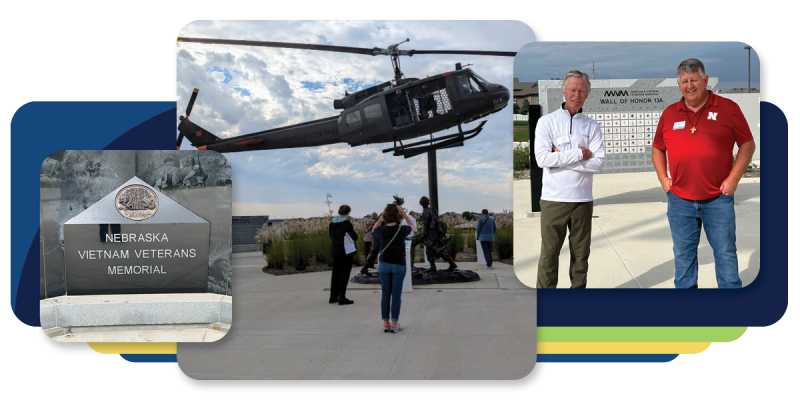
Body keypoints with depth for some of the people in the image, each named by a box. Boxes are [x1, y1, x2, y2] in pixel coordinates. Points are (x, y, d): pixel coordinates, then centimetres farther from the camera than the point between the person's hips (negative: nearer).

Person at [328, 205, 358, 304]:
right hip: (346, 252, -7)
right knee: (344, 274, 1)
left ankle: (333, 297, 23)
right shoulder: (347, 223, -17)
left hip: (335, 251, 7)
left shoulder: (332, 223, 3)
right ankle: (342, 299, 1)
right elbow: (354, 238, -12)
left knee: (336, 274, 15)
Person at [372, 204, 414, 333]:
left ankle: (385, 323, 12)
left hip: (384, 264, 2)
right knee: (396, 295, 3)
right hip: (398, 264, -2)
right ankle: (394, 324, 5)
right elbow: (411, 225, 8)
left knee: (385, 294, 8)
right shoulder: (401, 230, -14)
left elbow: (374, 229, 16)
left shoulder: (381, 230, -10)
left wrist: (381, 217, 9)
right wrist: (404, 213, 5)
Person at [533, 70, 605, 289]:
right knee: (549, 252, 0)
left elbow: (598, 162, -5)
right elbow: (542, 158, -13)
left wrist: (562, 158, -11)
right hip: (553, 199, -2)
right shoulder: (547, 121, 0)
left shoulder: (592, 125, 7)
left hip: (583, 199, 3)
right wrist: (578, 154, -12)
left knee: (581, 252, 10)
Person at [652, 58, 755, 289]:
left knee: (726, 252, 3)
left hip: (718, 200, -3)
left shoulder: (728, 109, -2)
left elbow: (747, 144, 1)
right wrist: (663, 178, 7)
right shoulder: (669, 114, 7)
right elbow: (657, 148, 19)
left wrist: (733, 178, -7)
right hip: (679, 200, 3)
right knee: (683, 254, 11)